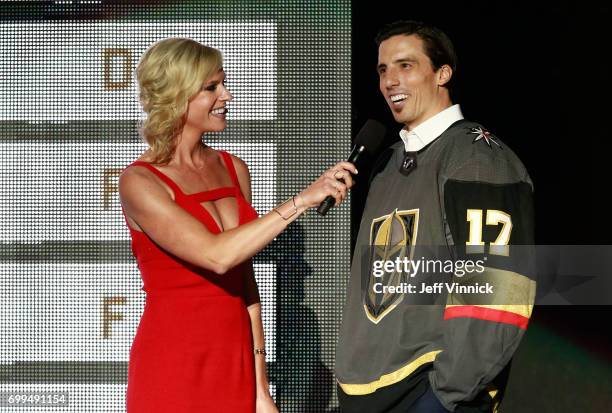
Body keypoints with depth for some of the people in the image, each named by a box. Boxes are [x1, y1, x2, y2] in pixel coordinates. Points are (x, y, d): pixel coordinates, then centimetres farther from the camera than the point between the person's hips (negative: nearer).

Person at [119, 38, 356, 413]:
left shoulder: (234, 169, 10)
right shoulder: (139, 182, -10)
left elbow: (245, 282, 11)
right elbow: (216, 255, -23)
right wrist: (303, 200, -23)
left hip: (235, 367, 5)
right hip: (172, 370, -5)